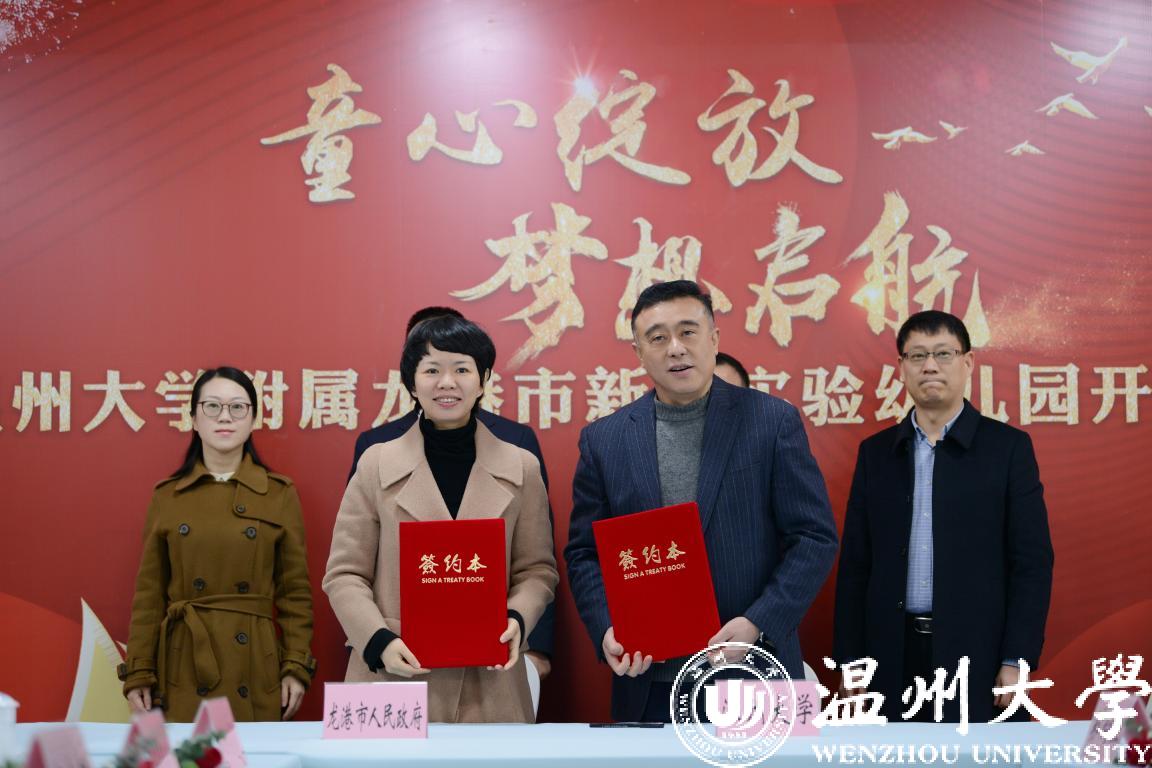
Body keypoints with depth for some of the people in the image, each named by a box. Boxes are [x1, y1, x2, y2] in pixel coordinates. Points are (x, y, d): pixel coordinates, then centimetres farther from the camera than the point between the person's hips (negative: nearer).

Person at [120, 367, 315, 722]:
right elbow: (149, 593, 6)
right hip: (183, 665, 1)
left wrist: (297, 667, -4)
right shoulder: (166, 496, 5)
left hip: (255, 666, 0)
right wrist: (138, 673, 0)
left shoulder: (280, 495, 3)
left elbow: (295, 591, 3)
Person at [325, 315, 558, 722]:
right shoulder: (376, 464, 2)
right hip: (394, 680, -1)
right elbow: (345, 574, 2)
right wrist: (379, 640, -13)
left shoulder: (521, 468, 5)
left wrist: (517, 619, -12)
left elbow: (536, 568, 8)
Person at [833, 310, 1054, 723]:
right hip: (895, 657, 2)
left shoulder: (1008, 447, 1)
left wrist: (1016, 661, -9)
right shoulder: (875, 452, 9)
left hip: (977, 657, -2)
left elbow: (1032, 561, -2)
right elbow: (855, 565, 8)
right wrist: (849, 659, 4)